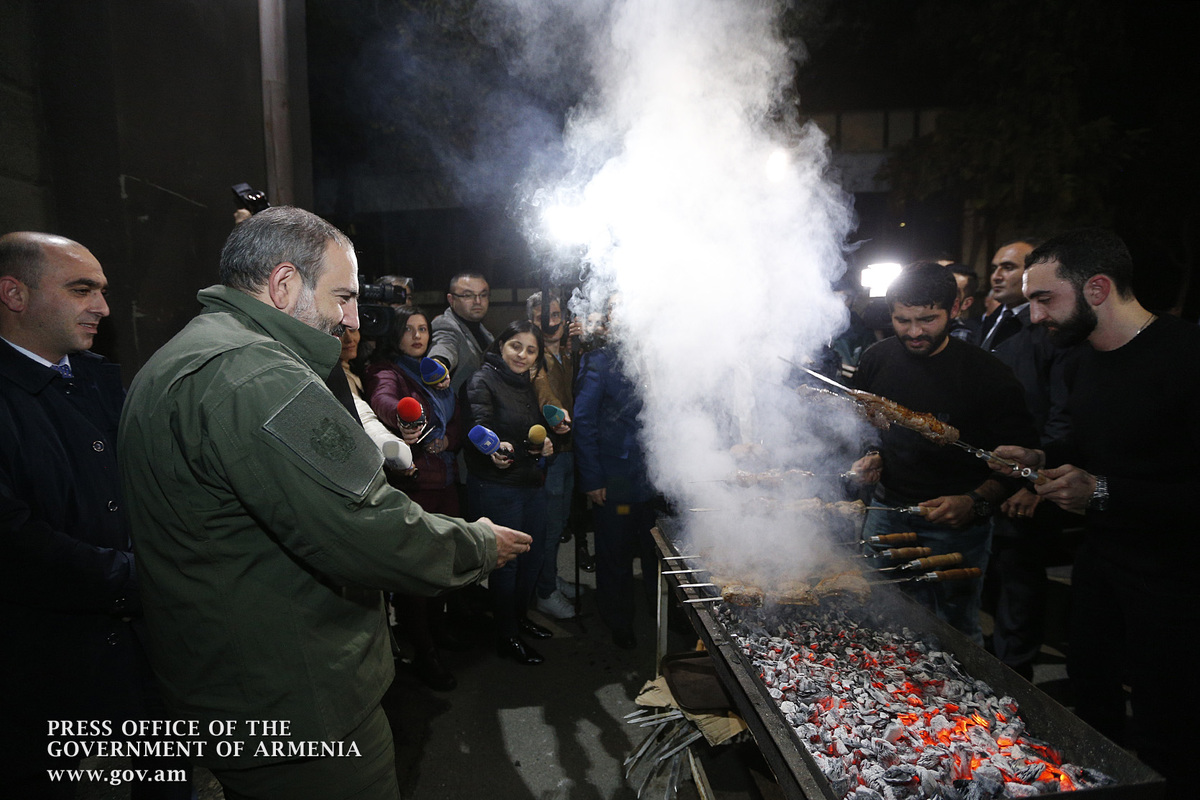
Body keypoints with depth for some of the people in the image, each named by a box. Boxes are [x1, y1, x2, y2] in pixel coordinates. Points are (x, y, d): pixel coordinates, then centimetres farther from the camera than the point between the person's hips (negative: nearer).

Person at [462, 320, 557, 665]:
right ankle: (507, 637, 20)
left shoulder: (526, 384, 12)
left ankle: (520, 617, 38)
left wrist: (545, 443, 2)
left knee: (533, 554, 18)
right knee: (506, 560, 3)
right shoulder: (483, 381, -13)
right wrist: (496, 447, -48)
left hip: (531, 484, 8)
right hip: (497, 487, -8)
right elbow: (479, 428, -28)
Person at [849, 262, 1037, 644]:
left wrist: (975, 502, -24)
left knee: (955, 631, 7)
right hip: (888, 509, 4)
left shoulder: (987, 374, -12)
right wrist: (870, 457, -1)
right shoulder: (877, 359, 0)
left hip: (956, 526, -4)